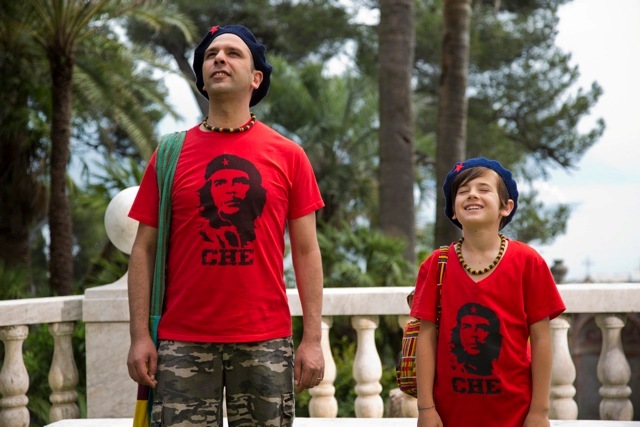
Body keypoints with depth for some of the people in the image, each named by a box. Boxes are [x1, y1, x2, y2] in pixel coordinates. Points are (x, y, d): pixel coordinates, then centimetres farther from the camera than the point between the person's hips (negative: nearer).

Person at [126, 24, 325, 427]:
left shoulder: (288, 156, 6)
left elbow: (306, 251, 5)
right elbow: (145, 249, 5)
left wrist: (313, 338, -2)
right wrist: (140, 335, -3)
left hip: (266, 343, 0)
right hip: (182, 343, 0)